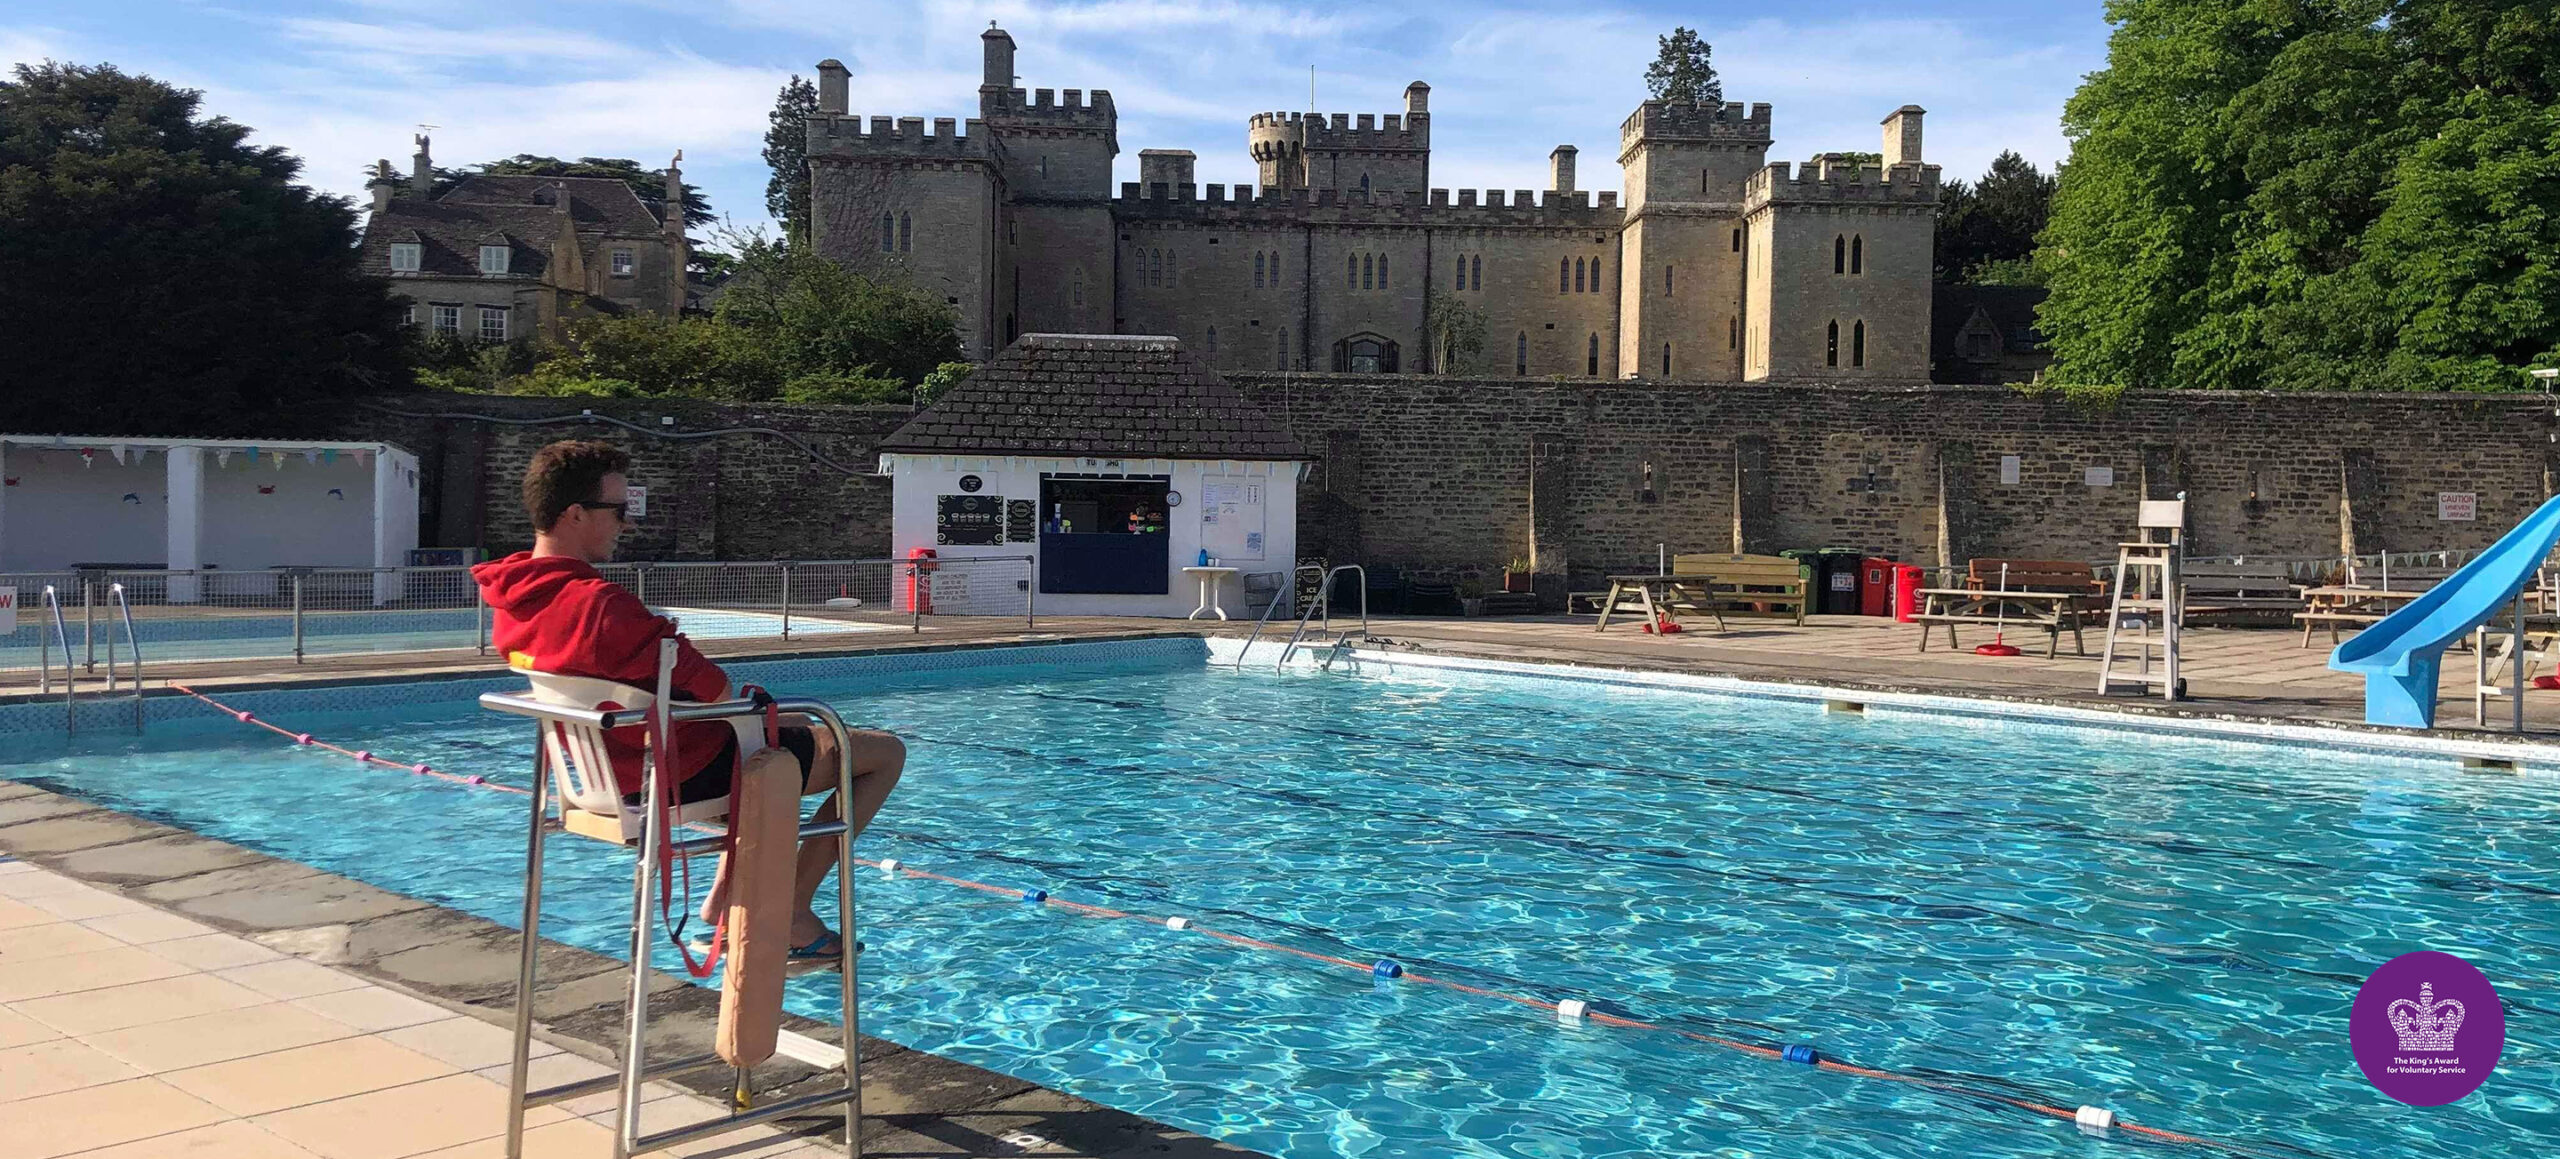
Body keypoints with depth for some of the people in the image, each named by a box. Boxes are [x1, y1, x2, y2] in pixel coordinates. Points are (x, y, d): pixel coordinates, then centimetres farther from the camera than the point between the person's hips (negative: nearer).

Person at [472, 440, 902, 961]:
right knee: (885, 752, 1)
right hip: (686, 772, -10)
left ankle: (724, 895, 28)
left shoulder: (510, 597, 0)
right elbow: (715, 690, -24)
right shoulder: (600, 605, -30)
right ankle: (792, 913, 4)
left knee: (793, 727, 35)